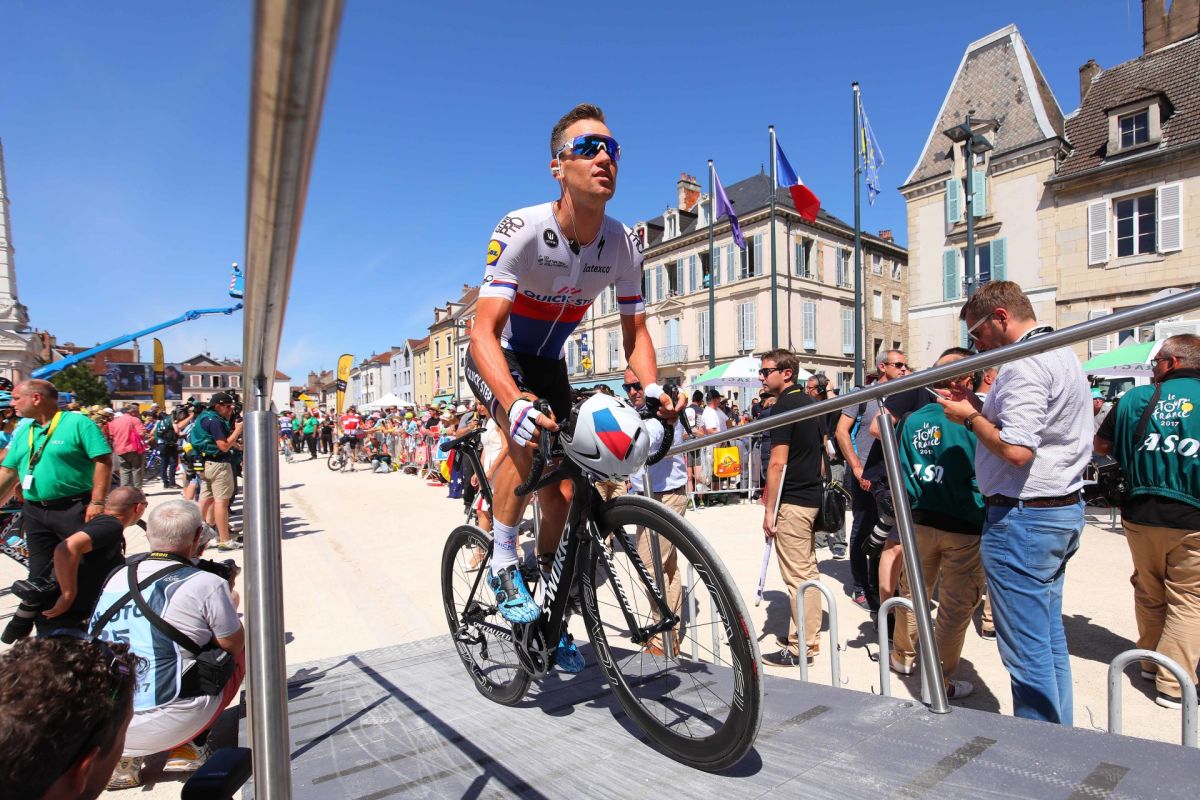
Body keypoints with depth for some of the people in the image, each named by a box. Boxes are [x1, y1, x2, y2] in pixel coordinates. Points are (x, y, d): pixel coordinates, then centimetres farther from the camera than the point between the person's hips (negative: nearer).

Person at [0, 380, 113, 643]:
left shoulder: (77, 423, -10)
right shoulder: (23, 432, 12)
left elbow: (103, 460, -16)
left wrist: (97, 502, -20)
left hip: (74, 509, -7)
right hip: (36, 512, 7)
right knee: (40, 573, 14)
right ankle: (47, 634, 29)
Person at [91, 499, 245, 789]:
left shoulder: (117, 576, 5)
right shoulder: (206, 583, -13)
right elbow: (236, 646, 0)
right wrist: (226, 596, 13)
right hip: (164, 727, -5)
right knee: (237, 654, 15)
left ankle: (121, 754, 14)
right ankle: (189, 748, 9)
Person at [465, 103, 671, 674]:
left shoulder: (624, 244, -14)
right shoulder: (522, 229, -28)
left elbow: (635, 331, -6)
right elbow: (483, 330, -35)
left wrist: (651, 389, -25)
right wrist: (514, 400, -53)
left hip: (548, 362, 5)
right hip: (495, 358, -4)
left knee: (562, 492, 1)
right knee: (527, 436, -36)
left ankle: (549, 616, 24)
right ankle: (502, 565, -9)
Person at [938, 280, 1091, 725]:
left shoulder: (1025, 364, -18)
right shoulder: (1062, 355, 16)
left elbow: (1016, 450, -27)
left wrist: (970, 418, -11)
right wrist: (983, 411, 11)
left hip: (1024, 517, -11)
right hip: (1063, 509, 11)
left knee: (1026, 648, 0)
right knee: (1050, 637, 20)